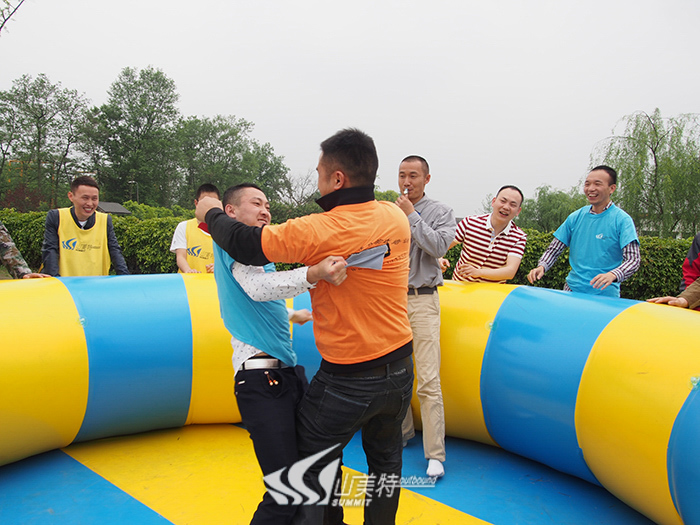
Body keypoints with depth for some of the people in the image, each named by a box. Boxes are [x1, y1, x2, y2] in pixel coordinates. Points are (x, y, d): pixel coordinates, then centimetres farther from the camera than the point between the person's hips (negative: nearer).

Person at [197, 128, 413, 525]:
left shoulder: (321, 231, -23)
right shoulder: (397, 218, -3)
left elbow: (247, 246, -15)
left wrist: (212, 214, 5)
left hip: (348, 380, -6)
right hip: (400, 368, 6)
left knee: (313, 461, 16)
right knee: (385, 456, 25)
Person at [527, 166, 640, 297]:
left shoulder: (622, 220, -4)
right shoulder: (575, 217, 8)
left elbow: (633, 260, -11)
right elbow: (554, 249, 10)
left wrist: (612, 275, -30)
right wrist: (542, 266, -9)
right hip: (572, 290, 3)